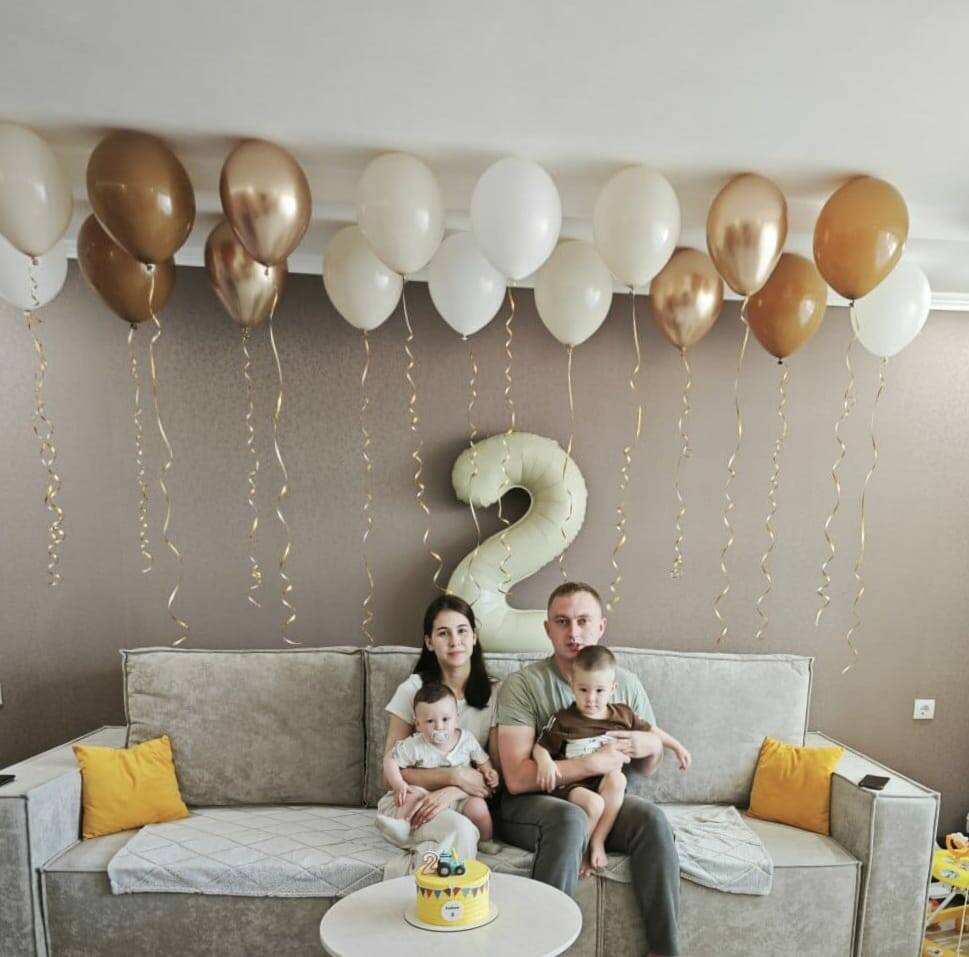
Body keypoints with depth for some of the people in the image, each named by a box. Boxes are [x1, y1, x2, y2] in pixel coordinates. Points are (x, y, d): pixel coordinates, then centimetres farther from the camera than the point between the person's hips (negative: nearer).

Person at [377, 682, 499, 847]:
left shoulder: (467, 739, -6)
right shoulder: (415, 745, -14)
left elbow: (482, 761, 9)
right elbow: (390, 760, -7)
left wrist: (488, 772, -12)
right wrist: (399, 784, -22)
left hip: (461, 798, 1)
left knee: (478, 807, -22)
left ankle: (486, 840, 1)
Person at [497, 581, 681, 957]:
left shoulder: (626, 683, 2)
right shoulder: (522, 684, -13)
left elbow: (647, 769, 13)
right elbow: (516, 778, -21)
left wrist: (650, 747, -12)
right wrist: (593, 763, -23)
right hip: (531, 804, -4)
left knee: (652, 817, -25)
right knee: (570, 819, -35)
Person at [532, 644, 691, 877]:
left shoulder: (623, 715, 7)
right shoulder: (564, 720, -5)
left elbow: (651, 731, 23)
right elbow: (540, 747, -3)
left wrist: (677, 746, 20)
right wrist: (545, 762, -24)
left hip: (606, 784, 4)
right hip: (572, 784, -3)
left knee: (617, 778, -28)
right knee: (594, 804, -32)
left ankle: (597, 841, -18)